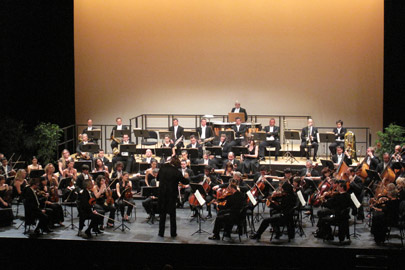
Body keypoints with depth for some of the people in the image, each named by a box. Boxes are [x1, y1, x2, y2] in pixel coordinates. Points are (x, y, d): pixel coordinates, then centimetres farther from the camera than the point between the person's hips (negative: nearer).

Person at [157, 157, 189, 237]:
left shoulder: (163, 168, -5)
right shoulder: (177, 173, -13)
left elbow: (158, 178, 8)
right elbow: (185, 182, -3)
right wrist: (186, 178, 17)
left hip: (162, 194, 2)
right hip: (172, 195, -2)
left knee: (162, 213, 12)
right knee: (172, 214, 12)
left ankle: (161, 232, 13)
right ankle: (173, 233, 15)